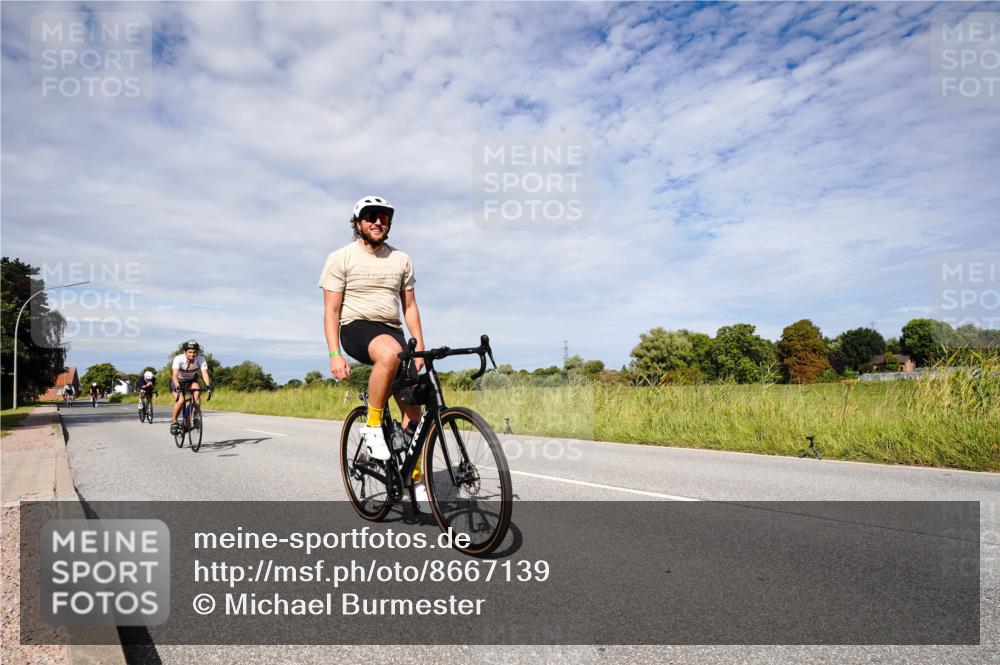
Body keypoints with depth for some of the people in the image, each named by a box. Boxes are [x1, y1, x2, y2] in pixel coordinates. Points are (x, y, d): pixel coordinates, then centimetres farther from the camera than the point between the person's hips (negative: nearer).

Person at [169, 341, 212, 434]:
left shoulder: (201, 359, -24)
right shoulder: (178, 359, -29)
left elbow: (205, 373, -34)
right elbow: (174, 375, -38)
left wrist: (208, 385, -51)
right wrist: (178, 387, -55)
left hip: (191, 381, 2)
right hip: (178, 381, -2)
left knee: (197, 393, -28)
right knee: (181, 400, -25)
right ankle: (173, 421, -3)